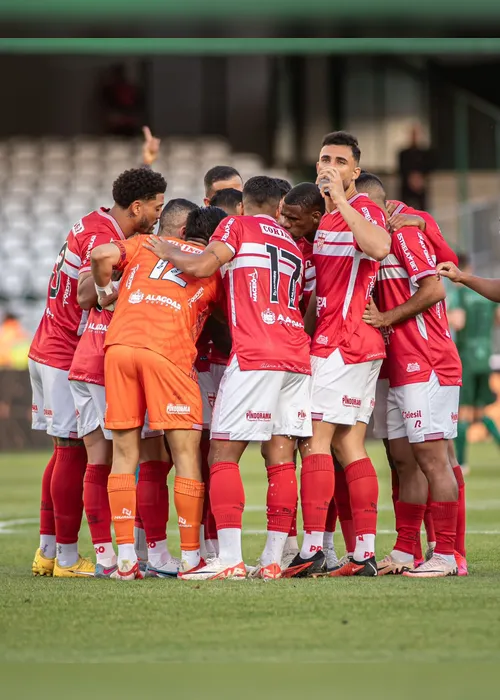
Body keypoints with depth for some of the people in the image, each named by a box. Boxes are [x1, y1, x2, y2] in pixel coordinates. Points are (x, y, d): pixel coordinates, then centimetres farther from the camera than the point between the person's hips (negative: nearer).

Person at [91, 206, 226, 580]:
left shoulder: (145, 244, 23)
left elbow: (102, 255, 8)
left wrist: (104, 289, 24)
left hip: (119, 343, 3)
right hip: (168, 351, -3)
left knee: (124, 453, 9)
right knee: (186, 454, 6)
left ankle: (126, 558, 5)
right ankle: (190, 559, 6)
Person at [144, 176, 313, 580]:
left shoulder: (237, 226, 5)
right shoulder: (294, 247, 24)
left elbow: (201, 266, -10)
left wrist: (167, 252, 9)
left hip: (254, 356, -6)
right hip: (297, 356, 6)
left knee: (224, 455, -4)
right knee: (281, 459, 4)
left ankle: (230, 559, -13)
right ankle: (273, 560, 1)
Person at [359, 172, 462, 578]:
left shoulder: (405, 232, -9)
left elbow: (434, 289, -18)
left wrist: (387, 317, -15)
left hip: (427, 366, -10)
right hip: (402, 369, 10)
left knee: (431, 456, -9)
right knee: (405, 459, 10)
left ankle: (445, 556, -8)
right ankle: (404, 552, 13)